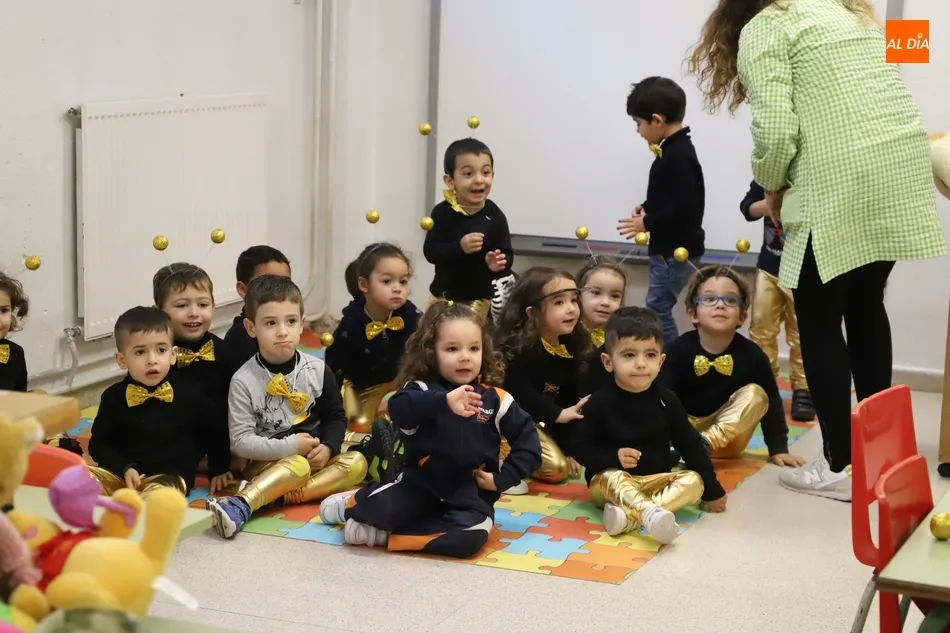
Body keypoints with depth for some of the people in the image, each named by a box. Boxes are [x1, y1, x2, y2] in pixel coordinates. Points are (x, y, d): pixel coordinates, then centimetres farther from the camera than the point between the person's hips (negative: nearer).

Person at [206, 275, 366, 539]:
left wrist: (327, 447, -12)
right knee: (298, 467, -34)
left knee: (356, 462, -21)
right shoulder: (243, 380, -11)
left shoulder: (317, 370, -1)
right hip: (269, 463, -5)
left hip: (314, 456, 5)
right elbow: (240, 441, -13)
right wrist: (290, 446, -21)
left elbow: (335, 417, 9)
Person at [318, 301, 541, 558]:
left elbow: (528, 441, 6)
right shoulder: (422, 390, -7)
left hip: (470, 494, 1)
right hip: (421, 483, -1)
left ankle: (383, 535, -16)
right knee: (382, 509, -28)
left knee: (470, 535, -31)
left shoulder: (495, 399, 0)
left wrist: (502, 478, -6)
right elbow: (399, 409, -30)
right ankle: (356, 503, 12)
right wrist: (444, 401, -45)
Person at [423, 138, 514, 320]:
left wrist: (500, 262, -29)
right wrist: (459, 247, -29)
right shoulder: (442, 213, -10)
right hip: (445, 294, 1)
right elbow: (430, 251, -14)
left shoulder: (495, 216, -10)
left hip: (481, 298, -1)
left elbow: (507, 255, -5)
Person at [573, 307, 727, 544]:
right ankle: (651, 513, -60)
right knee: (614, 479, -35)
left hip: (656, 480, 4)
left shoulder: (666, 400, -1)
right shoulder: (600, 402, -9)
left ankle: (629, 515, -39)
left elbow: (691, 445, 6)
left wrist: (712, 490, 6)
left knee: (694, 480, -20)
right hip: (609, 478, -4)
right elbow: (580, 446, -6)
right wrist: (612, 458, -24)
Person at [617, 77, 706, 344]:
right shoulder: (674, 150, 10)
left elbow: (685, 206, -26)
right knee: (659, 310, 14)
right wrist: (647, 208, 5)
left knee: (656, 310, -6)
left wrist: (647, 223, -16)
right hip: (669, 248, 10)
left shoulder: (679, 156, -21)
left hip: (677, 250, -10)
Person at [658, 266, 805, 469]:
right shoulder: (679, 350, -16)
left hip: (726, 441, 2)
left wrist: (778, 449, -10)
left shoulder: (751, 354, -11)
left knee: (756, 394, -22)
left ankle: (705, 443, -33)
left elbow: (772, 402, -6)